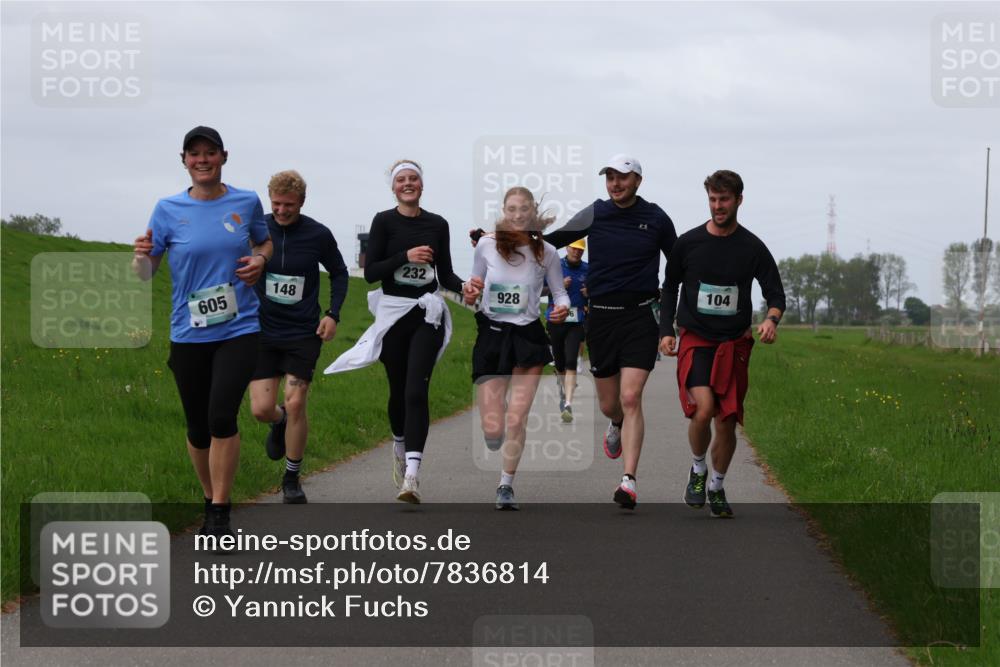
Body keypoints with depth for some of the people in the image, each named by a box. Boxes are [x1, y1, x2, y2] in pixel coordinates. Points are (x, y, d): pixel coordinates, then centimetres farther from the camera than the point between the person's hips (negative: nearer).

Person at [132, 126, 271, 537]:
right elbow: (145, 273, 2)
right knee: (198, 426, 8)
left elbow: (265, 242, 23)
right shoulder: (169, 210, 1)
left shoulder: (247, 203, 3)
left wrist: (260, 260, 0)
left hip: (238, 330, -1)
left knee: (222, 416, -18)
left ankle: (220, 515, -10)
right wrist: (142, 255, -21)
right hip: (189, 335, 1)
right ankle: (210, 501, 30)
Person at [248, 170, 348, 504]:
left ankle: (292, 479, 10)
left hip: (303, 334, -1)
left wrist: (333, 314, 0)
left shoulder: (318, 235, -6)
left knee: (295, 404, -6)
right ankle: (280, 422, 34)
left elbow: (339, 273, 11)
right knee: (261, 409, -4)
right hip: (263, 332, 1)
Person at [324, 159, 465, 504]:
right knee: (398, 390, 10)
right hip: (393, 312, 0)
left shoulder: (438, 224, 6)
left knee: (416, 391, -13)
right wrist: (406, 256, -17)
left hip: (427, 314, 0)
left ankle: (411, 475, -22)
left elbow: (445, 274, 11)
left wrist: (464, 286, -9)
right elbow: (370, 272, -5)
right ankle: (400, 445, 43)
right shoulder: (384, 221, -1)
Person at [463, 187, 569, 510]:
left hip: (528, 337, 0)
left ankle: (506, 484, 16)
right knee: (492, 432, -6)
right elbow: (472, 296, 8)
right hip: (491, 335, 0)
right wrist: (470, 295, -15)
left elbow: (560, 293, 6)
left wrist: (563, 308, -16)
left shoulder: (546, 252, -3)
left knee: (516, 421, -4)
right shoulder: (486, 246, -3)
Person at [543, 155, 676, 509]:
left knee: (630, 398, -15)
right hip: (601, 316, 2)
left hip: (640, 317, -2)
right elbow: (551, 240, 10)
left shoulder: (655, 218, 2)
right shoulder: (595, 214, 2)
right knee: (608, 405, 10)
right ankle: (617, 425, 48)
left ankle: (629, 481, -18)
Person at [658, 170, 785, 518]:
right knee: (703, 409, -22)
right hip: (695, 341, -1)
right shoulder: (688, 242, 1)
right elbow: (670, 288, 14)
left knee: (727, 422, 3)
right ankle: (698, 469, 5)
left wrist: (771, 319, -20)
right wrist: (666, 330, 4)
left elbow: (775, 293, 2)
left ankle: (717, 487, 25)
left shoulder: (752, 248, -1)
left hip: (734, 344, 1)